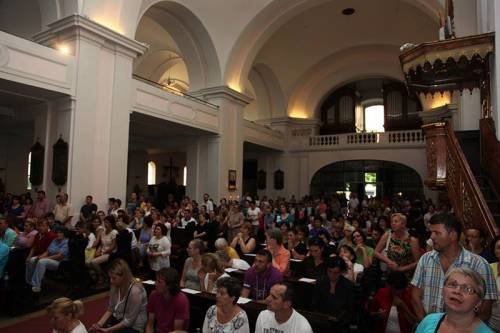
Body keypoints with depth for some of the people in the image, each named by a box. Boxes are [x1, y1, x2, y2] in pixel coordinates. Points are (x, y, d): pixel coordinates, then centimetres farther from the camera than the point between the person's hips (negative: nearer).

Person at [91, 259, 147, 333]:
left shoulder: (135, 291, -28)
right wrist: (99, 324, -11)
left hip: (133, 327, -6)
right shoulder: (115, 286, -6)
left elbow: (129, 321, -21)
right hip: (118, 319, 6)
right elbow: (110, 309, 3)